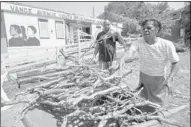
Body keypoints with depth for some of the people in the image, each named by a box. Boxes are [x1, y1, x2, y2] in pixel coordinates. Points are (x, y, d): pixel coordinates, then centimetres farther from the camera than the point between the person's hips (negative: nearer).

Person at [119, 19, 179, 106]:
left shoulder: (167, 45, -20)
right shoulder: (139, 43, -17)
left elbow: (175, 63, -11)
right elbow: (130, 52, -36)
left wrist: (169, 79, -25)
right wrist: (123, 59, -58)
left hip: (158, 79, -2)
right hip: (143, 76, 2)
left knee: (155, 103, 9)